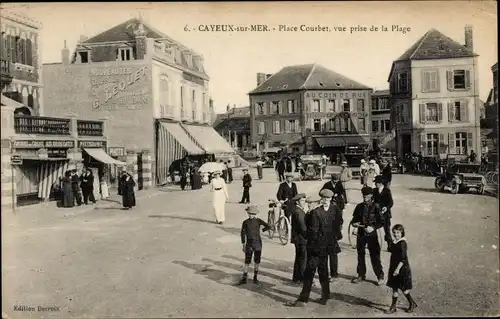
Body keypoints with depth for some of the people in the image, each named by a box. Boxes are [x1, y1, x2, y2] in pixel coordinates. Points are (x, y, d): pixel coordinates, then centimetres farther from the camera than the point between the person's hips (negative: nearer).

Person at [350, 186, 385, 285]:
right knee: (360, 255, 13)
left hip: (372, 234, -4)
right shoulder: (359, 206, 2)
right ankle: (361, 275, 28)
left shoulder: (375, 207, -8)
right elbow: (354, 219, 10)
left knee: (375, 256, 1)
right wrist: (354, 223, -12)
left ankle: (380, 277, 16)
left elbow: (381, 222, -7)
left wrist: (373, 227, -22)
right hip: (361, 234, 4)